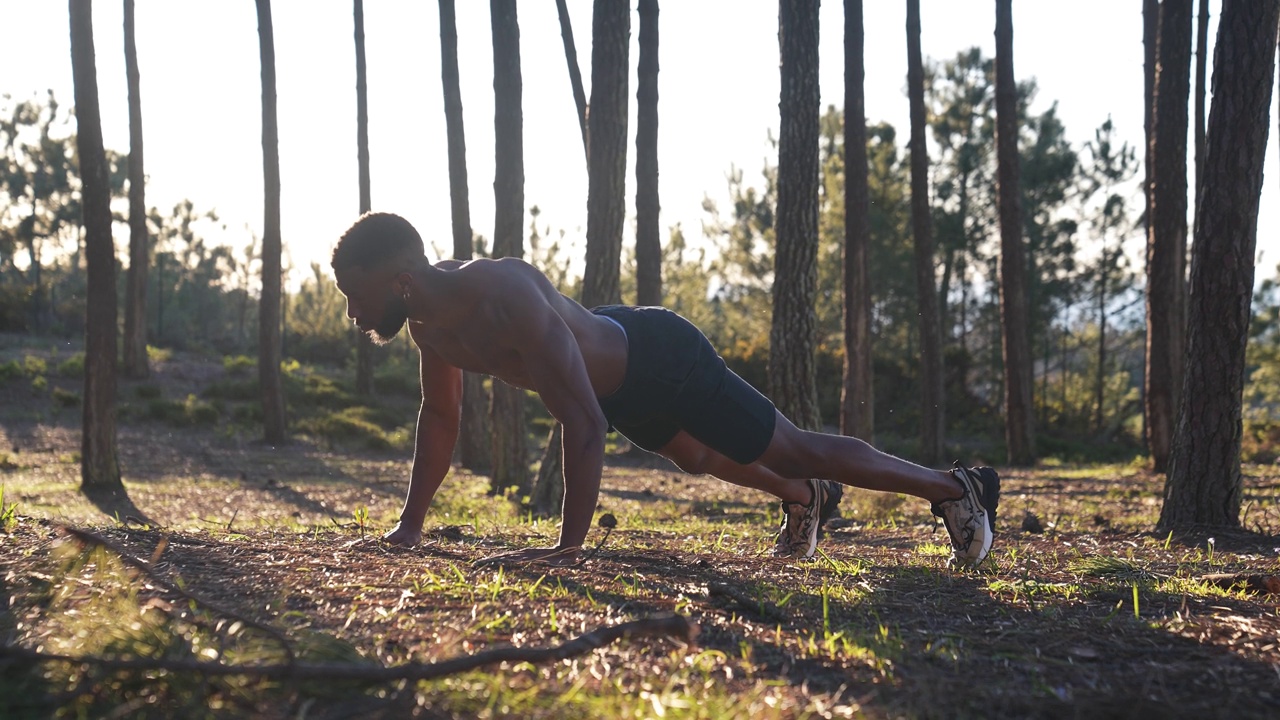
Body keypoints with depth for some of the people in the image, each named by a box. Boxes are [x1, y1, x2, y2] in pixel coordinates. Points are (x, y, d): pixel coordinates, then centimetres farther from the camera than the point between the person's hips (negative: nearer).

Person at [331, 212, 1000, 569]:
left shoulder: (502, 292, -40)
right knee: (697, 458, 34)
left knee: (797, 449, 4)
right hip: (622, 384, 9)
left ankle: (956, 487, 21)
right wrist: (410, 524, 6)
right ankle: (803, 497, 61)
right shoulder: (428, 320, -12)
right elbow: (440, 416, 6)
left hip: (664, 361, -9)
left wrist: (569, 546, -45)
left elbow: (582, 420, -44)